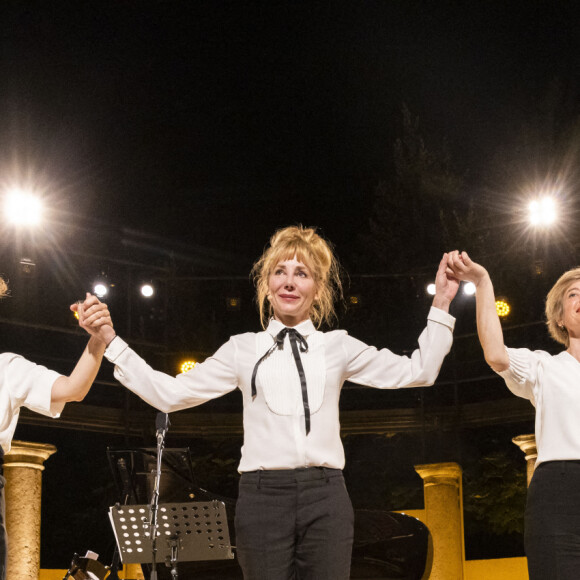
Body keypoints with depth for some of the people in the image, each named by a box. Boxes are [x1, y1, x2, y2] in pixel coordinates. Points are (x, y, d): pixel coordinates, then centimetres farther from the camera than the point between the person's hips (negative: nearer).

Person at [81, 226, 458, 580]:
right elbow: (169, 393, 10)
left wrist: (441, 304, 5)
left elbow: (418, 372, 11)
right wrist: (109, 341, 6)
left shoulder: (338, 347, 12)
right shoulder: (243, 350, 11)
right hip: (263, 495, 0)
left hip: (325, 497, 0)